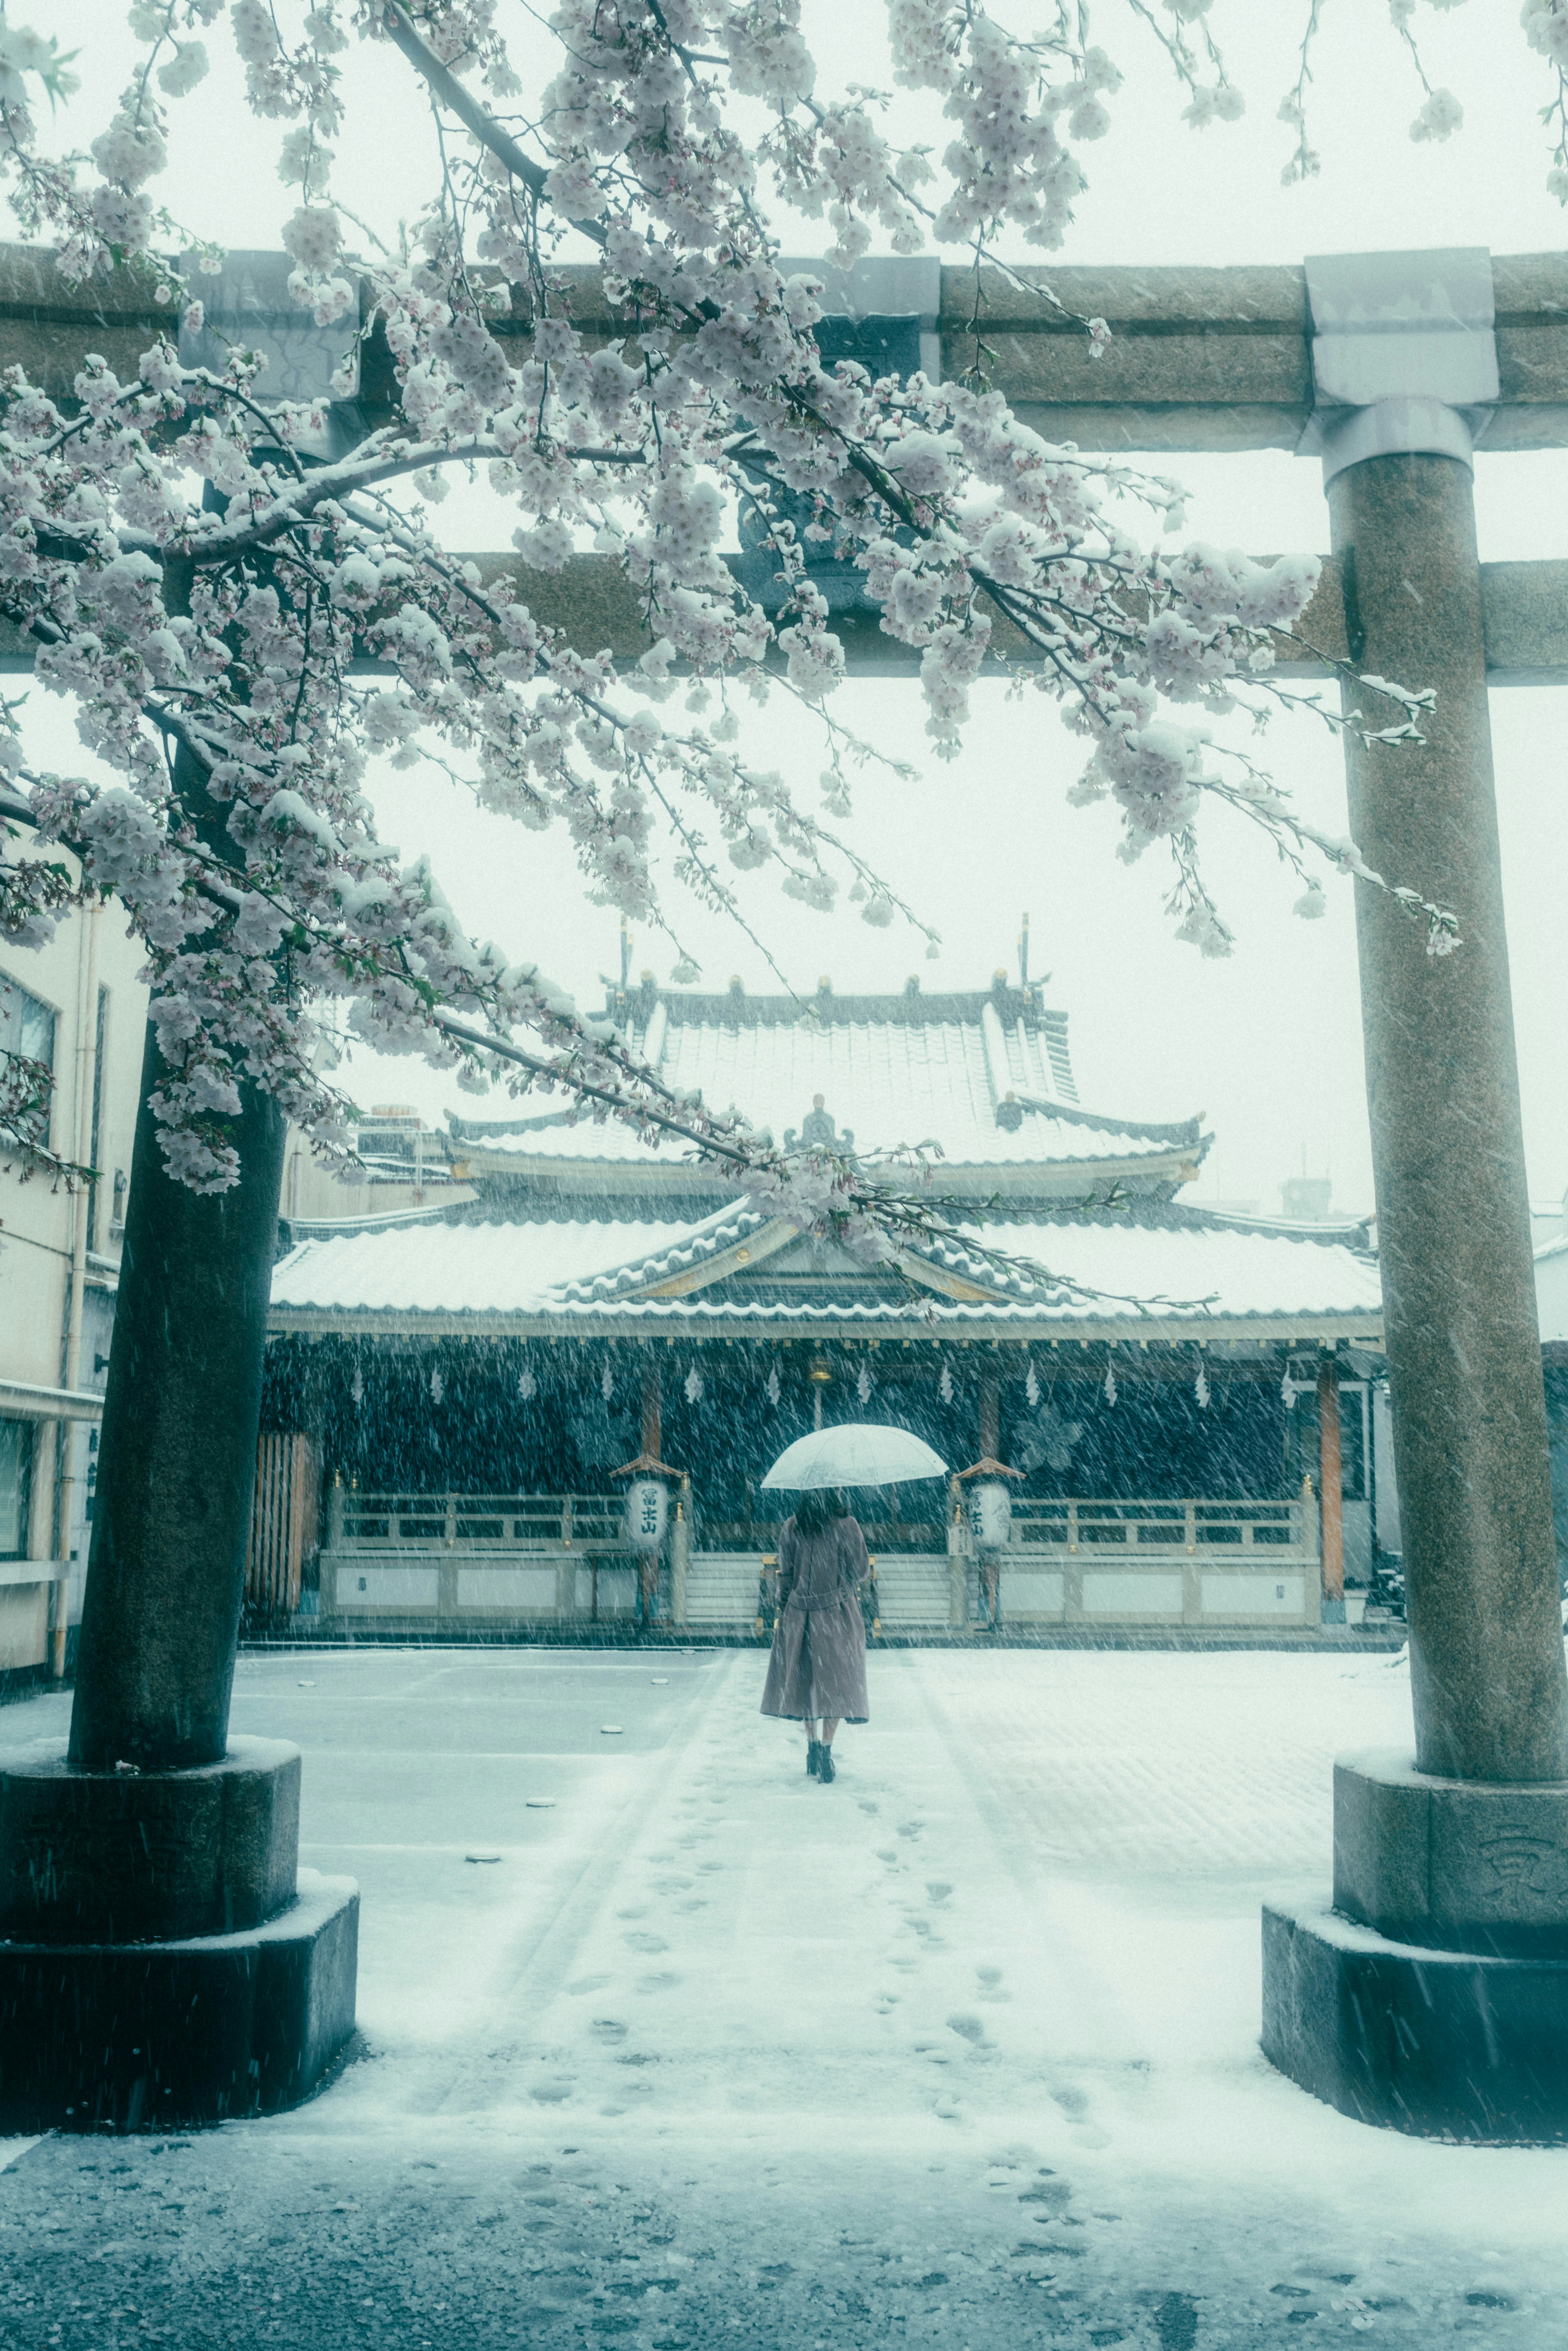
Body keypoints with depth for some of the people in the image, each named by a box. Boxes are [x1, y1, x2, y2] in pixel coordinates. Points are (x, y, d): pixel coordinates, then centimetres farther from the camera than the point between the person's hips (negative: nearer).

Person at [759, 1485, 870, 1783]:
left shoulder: (792, 1527, -1)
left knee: (804, 1681, 15)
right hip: (838, 1612, -3)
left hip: (799, 1613, 3)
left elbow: (786, 1576, 1)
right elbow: (861, 1572, -6)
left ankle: (813, 1748, 20)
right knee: (834, 1683, 4)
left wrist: (782, 1614, 9)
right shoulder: (847, 1526, -9)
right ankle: (826, 1752, -3)